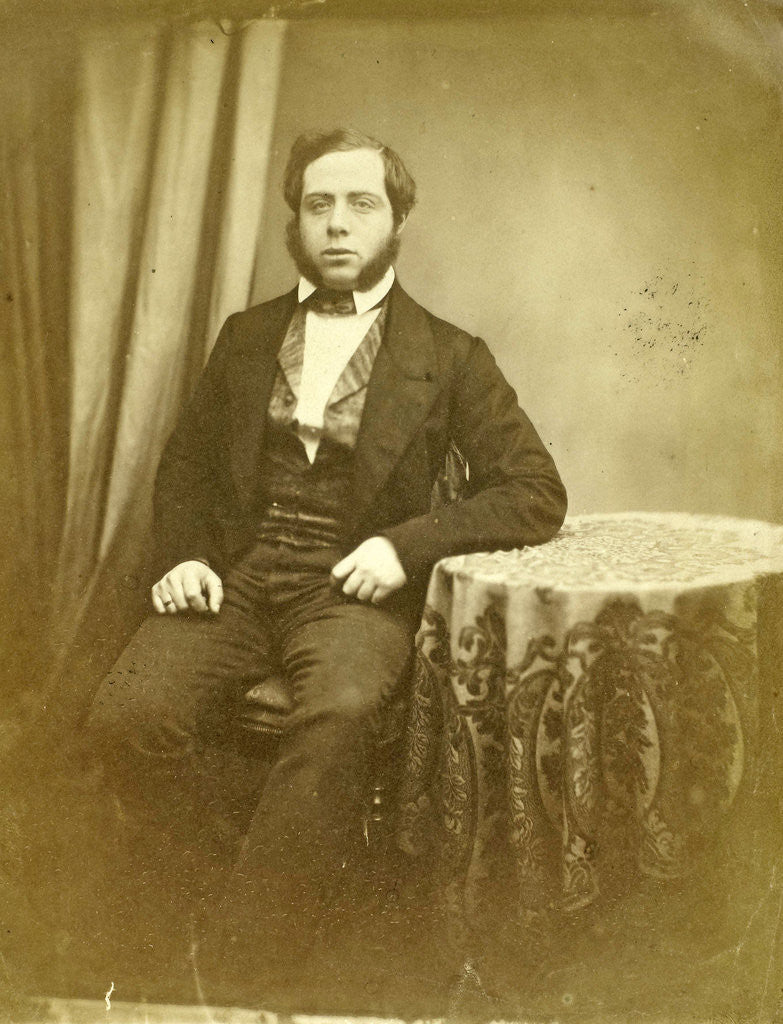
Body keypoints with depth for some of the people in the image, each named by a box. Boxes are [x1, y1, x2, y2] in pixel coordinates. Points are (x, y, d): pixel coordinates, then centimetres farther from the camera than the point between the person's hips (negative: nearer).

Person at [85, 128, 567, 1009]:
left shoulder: (448, 357, 7)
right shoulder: (247, 335, 17)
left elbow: (537, 495, 1)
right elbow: (184, 466, 21)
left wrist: (406, 542, -12)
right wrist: (184, 556, 0)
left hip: (352, 589, -2)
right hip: (235, 575, 3)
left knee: (339, 714, -35)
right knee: (127, 717, -25)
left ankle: (253, 958, -16)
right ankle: (232, 870, 2)